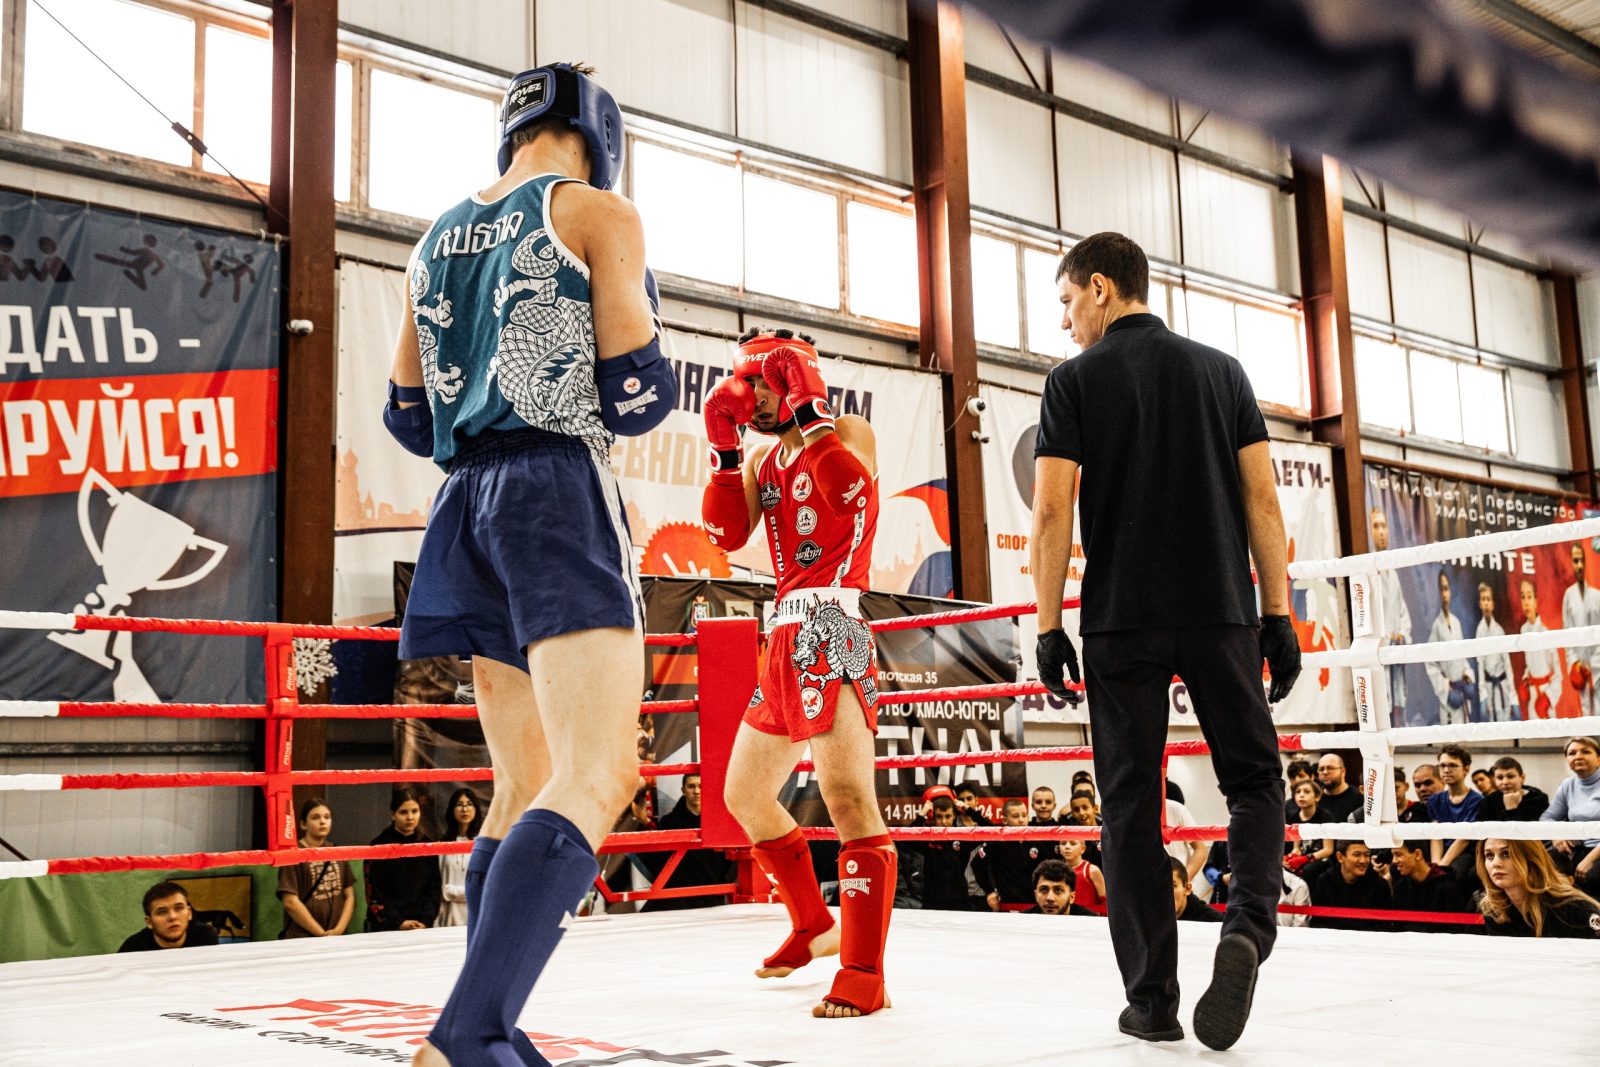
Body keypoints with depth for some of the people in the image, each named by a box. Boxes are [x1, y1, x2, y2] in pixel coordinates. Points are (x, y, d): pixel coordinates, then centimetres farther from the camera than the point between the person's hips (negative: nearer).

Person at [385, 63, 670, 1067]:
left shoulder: (439, 239, 20)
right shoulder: (598, 212, 2)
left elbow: (408, 416, 20)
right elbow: (636, 393, -6)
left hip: (468, 500, 8)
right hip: (559, 493, -7)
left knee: (525, 788, 13)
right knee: (596, 777, -16)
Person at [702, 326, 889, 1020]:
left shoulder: (849, 435, 1)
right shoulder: (765, 460, 20)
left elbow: (851, 489, -20)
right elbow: (727, 534, 7)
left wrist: (808, 412, -14)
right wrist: (725, 448, 0)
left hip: (829, 630, -9)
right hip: (785, 638, 9)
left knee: (847, 795, -20)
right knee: (744, 796, 17)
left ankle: (863, 975, -20)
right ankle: (814, 926, 31)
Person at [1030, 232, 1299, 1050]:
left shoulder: (1074, 382, 2)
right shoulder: (1221, 370, 10)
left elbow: (1053, 511, -5)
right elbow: (1262, 499, 4)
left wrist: (1048, 627, -1)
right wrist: (1278, 614, 6)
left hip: (1121, 622, -1)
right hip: (1222, 613, 2)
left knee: (1130, 805, 6)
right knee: (1254, 780, 12)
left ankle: (1152, 999, 7)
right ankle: (1248, 927, -14)